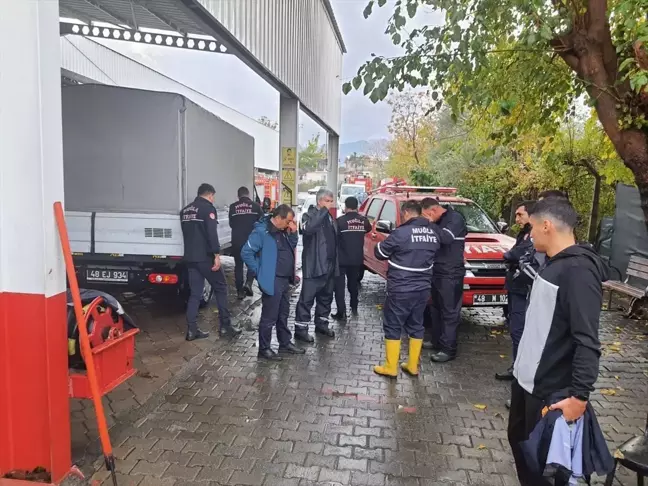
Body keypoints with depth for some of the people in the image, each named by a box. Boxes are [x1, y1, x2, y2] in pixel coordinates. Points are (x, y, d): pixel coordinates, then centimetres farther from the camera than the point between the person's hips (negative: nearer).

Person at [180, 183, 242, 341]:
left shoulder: (185, 210, 16)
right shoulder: (208, 208, -9)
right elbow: (211, 233, -19)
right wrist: (217, 254, -20)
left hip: (190, 257, 7)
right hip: (205, 257, -7)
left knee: (194, 293, 10)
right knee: (221, 288, 4)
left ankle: (192, 330, 8)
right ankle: (225, 326, 6)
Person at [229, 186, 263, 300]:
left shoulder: (233, 207, -1)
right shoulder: (256, 206, -4)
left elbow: (231, 224, 9)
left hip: (237, 240, 1)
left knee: (238, 265, 11)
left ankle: (240, 291, 11)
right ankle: (248, 283, -4)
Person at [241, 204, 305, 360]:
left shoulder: (283, 230, 9)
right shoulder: (262, 231, -18)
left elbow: (292, 247, 19)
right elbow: (246, 253, -19)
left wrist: (293, 233, 1)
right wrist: (259, 272, -14)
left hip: (285, 280, 9)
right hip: (272, 281, -9)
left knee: (283, 314, 19)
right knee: (269, 317, 0)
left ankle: (285, 343, 31)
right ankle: (264, 349, 13)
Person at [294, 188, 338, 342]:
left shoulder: (330, 217, 15)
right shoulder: (309, 215, -8)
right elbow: (308, 228, -32)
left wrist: (336, 262, 15)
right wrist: (323, 210, -28)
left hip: (330, 265, 8)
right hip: (314, 265, -8)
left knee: (326, 297, 17)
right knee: (307, 298, -3)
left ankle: (321, 324, 30)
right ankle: (301, 329, 4)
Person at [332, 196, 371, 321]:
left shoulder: (340, 220, -16)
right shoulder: (363, 220, -1)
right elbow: (368, 229, 20)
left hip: (342, 259, -5)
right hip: (357, 259, 5)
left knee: (339, 285, 1)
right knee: (353, 283, 22)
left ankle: (341, 312, -5)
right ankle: (354, 308, 32)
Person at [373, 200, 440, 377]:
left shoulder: (401, 233, -17)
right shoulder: (433, 234, 4)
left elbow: (379, 253, -7)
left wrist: (394, 251, 14)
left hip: (401, 290, -6)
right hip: (422, 289, 7)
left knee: (393, 327, 6)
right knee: (416, 326, 16)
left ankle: (390, 367, 13)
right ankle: (412, 365, 25)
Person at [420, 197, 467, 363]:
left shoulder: (455, 218, -13)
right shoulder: (438, 222, 13)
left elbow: (445, 238, -27)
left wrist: (430, 225, -18)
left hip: (450, 275, -9)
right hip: (437, 272, 9)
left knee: (449, 312, -3)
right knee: (436, 309, 16)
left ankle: (448, 349, 3)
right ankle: (436, 341, 28)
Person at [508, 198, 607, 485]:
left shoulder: (578, 271, -22)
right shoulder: (553, 263, 8)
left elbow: (587, 342, -26)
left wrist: (579, 395, -28)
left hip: (549, 388, -9)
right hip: (525, 377, 9)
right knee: (518, 439, 21)